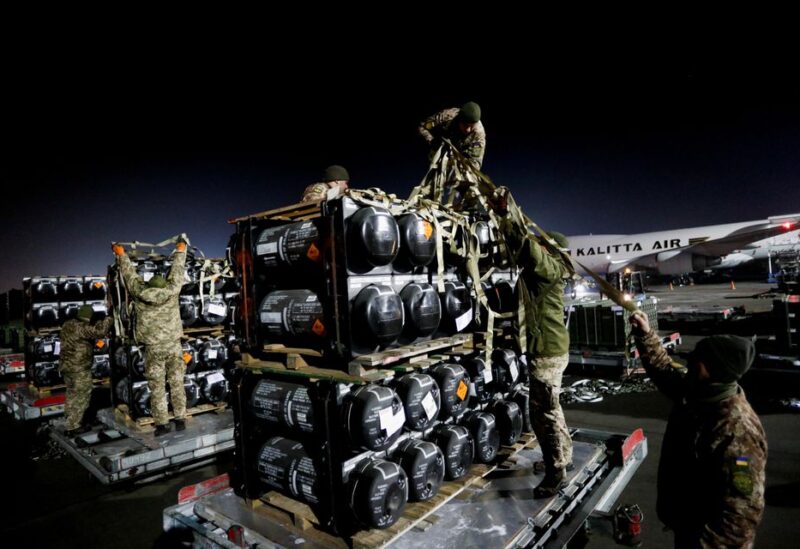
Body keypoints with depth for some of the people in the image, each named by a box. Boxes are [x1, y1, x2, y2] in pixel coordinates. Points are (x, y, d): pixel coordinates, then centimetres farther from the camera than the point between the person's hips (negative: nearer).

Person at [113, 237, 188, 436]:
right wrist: (180, 250, 25)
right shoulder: (172, 289, -4)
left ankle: (162, 424, 9)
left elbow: (129, 273, 11)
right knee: (176, 383, 8)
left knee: (157, 387, 6)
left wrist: (121, 254, 26)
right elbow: (177, 270, 10)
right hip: (173, 346, 1)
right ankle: (180, 419, 12)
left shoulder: (138, 292, -4)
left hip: (153, 349, -1)